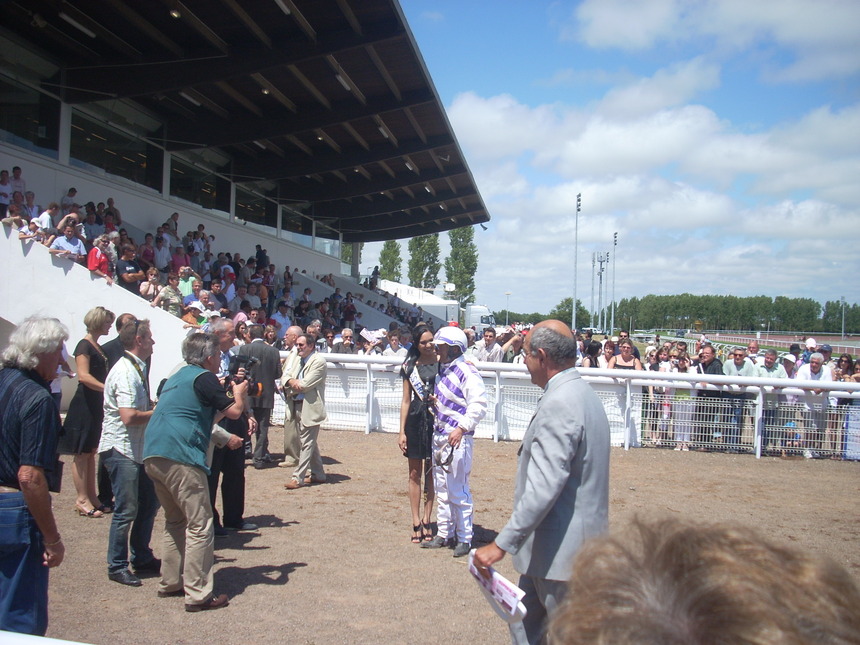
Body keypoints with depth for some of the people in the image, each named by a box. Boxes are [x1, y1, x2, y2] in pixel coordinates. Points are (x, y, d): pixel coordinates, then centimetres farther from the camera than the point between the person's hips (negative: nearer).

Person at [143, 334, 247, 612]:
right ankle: (198, 595, -1)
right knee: (200, 526, -3)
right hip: (180, 457, -10)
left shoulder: (178, 377, 23)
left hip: (153, 456, 10)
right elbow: (234, 411, -5)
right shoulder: (203, 378, -5)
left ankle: (170, 583, 29)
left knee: (175, 521, 22)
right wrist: (238, 393, 13)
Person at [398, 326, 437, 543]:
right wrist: (402, 431, 3)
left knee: (431, 473, 7)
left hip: (437, 421, -1)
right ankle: (416, 522, 14)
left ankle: (426, 521, 17)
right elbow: (406, 400, 8)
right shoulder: (410, 366, 6)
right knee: (415, 473, 6)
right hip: (415, 421, 2)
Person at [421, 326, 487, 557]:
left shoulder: (467, 372, -15)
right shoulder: (443, 370, 14)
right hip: (439, 435, 9)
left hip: (458, 439, -9)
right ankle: (444, 534, 27)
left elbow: (479, 405, -21)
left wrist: (461, 428, -26)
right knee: (441, 490, 16)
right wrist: (434, 400, 7)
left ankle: (464, 538, 9)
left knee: (458, 491, -3)